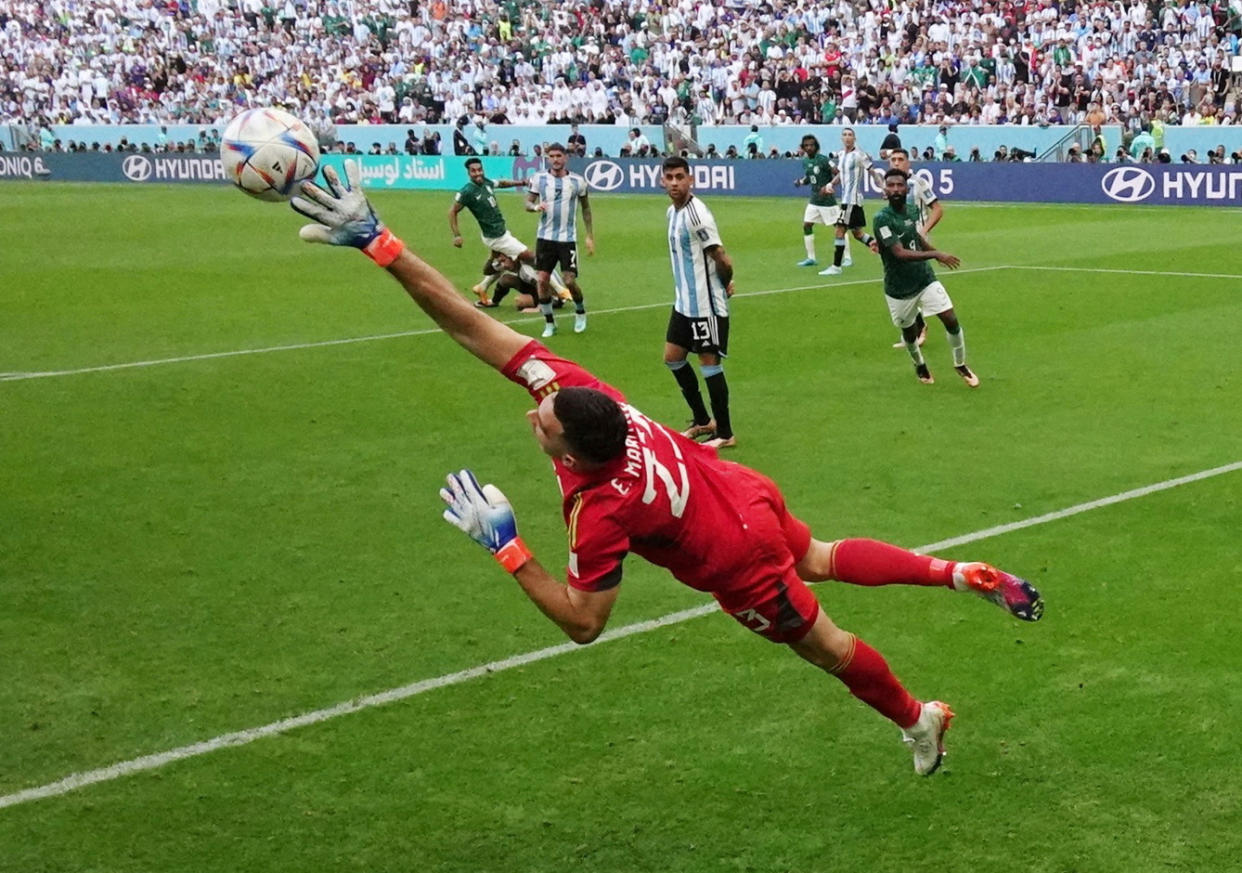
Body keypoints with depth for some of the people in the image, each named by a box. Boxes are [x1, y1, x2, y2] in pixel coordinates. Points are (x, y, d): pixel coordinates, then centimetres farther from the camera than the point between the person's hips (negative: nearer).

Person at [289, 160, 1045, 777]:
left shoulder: (600, 509, -39)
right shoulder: (569, 386, -26)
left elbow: (583, 622, -29)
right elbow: (474, 325, -29)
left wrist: (503, 545, -31)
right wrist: (376, 240, -35)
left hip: (739, 565, -6)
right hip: (749, 494, 6)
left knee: (826, 646, 21)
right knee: (821, 560, 35)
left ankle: (920, 720, 45)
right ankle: (967, 576, 41)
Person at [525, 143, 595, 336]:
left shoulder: (577, 181, -1)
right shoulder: (538, 178, 0)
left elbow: (586, 207, 11)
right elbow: (527, 203, 4)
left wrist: (590, 235, 9)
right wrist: (535, 206, -20)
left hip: (567, 238, -1)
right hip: (545, 237, 1)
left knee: (570, 281, -7)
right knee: (542, 280, -3)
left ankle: (580, 312, 23)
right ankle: (549, 323, 11)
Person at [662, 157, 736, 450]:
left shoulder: (696, 214, -20)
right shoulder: (673, 212, 8)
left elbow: (723, 260, -20)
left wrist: (725, 284, -1)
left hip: (706, 304, -9)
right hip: (684, 301, 9)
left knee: (709, 363, -2)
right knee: (673, 358, 14)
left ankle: (724, 434, 9)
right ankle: (703, 421, 28)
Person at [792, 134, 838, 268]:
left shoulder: (823, 160, -15)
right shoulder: (805, 161, 7)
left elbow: (838, 174, -18)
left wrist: (829, 185, -31)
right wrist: (801, 181, 2)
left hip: (827, 200, -7)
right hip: (814, 200, 7)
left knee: (838, 226, -1)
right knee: (806, 226, 1)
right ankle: (811, 258, 11)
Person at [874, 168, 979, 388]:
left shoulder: (912, 209, -1)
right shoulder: (883, 219, -22)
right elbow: (900, 253, -31)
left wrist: (938, 254, 22)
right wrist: (935, 254, -37)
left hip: (925, 279, 4)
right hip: (899, 289, -4)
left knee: (951, 320, -7)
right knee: (909, 330, 15)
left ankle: (960, 365, 17)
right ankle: (920, 365, 46)